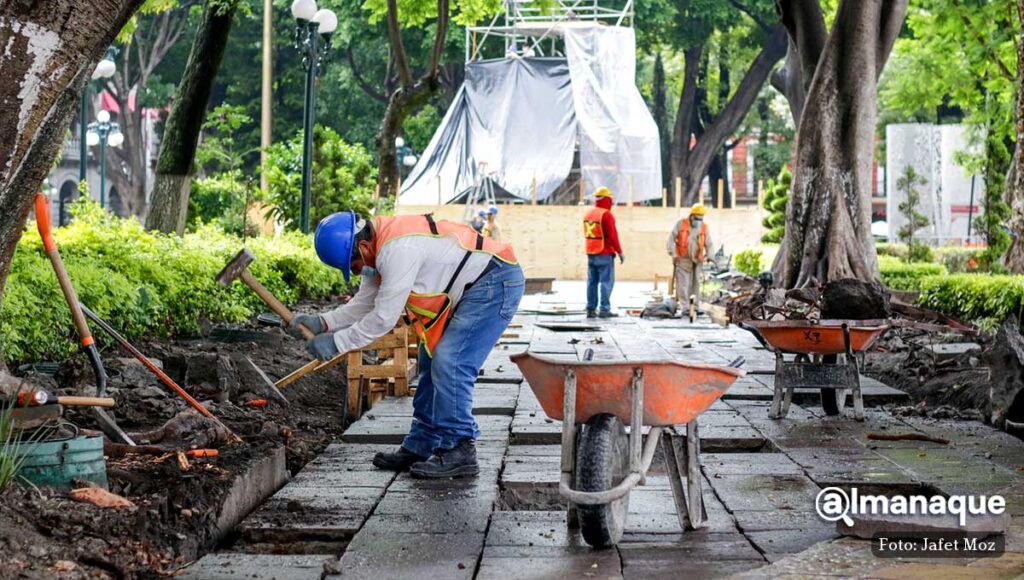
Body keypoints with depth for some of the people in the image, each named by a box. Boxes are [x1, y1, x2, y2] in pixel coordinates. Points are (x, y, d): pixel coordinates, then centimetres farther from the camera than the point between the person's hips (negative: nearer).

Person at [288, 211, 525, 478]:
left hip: (495, 283, -11)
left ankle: (459, 452, -8)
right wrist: (322, 322, -3)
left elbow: (383, 318, -24)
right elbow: (364, 305, 10)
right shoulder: (379, 248, 5)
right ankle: (420, 448, 18)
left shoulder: (398, 250, -28)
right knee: (431, 360, 12)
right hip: (470, 289, 11)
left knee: (448, 363, -16)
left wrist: (336, 343, -16)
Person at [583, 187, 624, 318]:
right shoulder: (606, 215, -14)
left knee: (592, 281, 10)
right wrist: (620, 252, -9)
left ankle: (591, 310, 11)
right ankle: (604, 310, -7)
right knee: (606, 281, -4)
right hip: (605, 254, -7)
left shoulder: (587, 214, 9)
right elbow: (612, 236, -16)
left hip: (591, 254, 7)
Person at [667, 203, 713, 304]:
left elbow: (709, 244, 12)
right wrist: (674, 254, -10)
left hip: (696, 262, 3)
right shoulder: (681, 224, 1)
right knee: (683, 285, -9)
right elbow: (671, 239, -1)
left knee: (695, 285, 6)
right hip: (682, 261, -3)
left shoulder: (704, 228, 8)